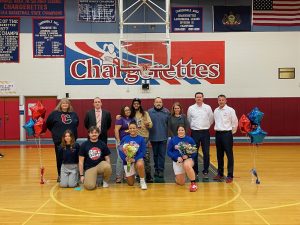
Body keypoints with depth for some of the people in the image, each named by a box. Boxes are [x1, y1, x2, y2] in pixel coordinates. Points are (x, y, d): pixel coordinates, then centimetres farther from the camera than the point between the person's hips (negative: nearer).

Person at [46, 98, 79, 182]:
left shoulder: (73, 114, 6)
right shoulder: (54, 113, -1)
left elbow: (76, 124, 22)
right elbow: (48, 124, 6)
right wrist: (55, 132, 7)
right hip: (59, 140, -2)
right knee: (60, 158, 3)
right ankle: (60, 175, 14)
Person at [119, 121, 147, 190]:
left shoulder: (141, 139, -7)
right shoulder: (124, 138, -3)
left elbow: (143, 152, -9)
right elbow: (120, 151, -2)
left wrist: (134, 159, -22)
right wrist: (125, 158, -20)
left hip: (138, 159, -2)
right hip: (127, 161, 2)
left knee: (140, 165, -40)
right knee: (130, 184, 5)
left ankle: (142, 181, -14)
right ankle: (131, 175, 41)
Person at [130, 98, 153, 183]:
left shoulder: (145, 113, 4)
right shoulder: (131, 114, 9)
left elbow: (151, 124, -1)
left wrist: (148, 124, -25)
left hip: (144, 136, -2)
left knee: (146, 155, -8)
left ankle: (148, 176, -3)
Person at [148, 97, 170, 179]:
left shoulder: (166, 112, 0)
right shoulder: (149, 112, 0)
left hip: (163, 137, -1)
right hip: (153, 137, 1)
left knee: (162, 154, 1)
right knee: (155, 154, 12)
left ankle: (161, 170, 8)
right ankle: (156, 169, 24)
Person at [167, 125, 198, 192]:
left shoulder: (190, 139, -2)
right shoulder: (173, 140, -1)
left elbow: (194, 151, -1)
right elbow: (169, 152, -2)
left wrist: (188, 156, -20)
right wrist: (177, 158, -17)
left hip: (188, 159, -1)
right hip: (177, 161, 1)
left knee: (187, 166, -39)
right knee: (181, 183, 1)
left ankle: (193, 183, -20)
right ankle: (178, 176, 39)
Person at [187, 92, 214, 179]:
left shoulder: (208, 107, 1)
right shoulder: (191, 108, 1)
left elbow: (211, 119, 12)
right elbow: (189, 120, 13)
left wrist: (206, 126, 12)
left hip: (205, 132, 0)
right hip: (195, 133, 0)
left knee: (206, 153, 2)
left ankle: (205, 171, 13)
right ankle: (195, 171, 15)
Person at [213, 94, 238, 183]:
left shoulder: (230, 110, -7)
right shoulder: (215, 111, 9)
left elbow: (235, 122, -2)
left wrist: (232, 132, 2)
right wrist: (217, 129, 12)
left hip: (227, 134, -5)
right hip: (218, 134, 5)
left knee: (229, 155, -3)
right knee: (219, 155, 12)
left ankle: (230, 175, 1)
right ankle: (220, 173, 23)